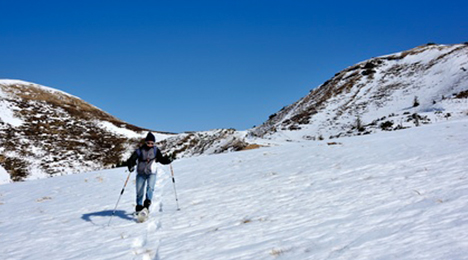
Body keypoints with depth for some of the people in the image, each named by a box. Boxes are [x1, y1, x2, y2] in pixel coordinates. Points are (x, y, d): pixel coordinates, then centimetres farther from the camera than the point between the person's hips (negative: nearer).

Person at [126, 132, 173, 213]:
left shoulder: (155, 150, 2)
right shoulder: (140, 150, -3)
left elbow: (161, 159, 5)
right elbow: (131, 160, -5)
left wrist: (168, 159, -15)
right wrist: (131, 167, -25)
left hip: (151, 173, 0)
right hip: (141, 173, 0)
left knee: (150, 187, -25)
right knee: (139, 191, 5)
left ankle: (147, 203, -30)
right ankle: (139, 206, 24)